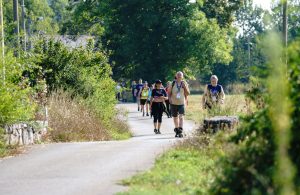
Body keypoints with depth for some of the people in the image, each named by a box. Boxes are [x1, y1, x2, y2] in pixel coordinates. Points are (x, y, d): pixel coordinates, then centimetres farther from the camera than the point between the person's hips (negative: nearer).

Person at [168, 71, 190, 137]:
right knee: (175, 117, 11)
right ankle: (177, 130, 26)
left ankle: (181, 131, -23)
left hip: (182, 103, -2)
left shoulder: (184, 83, 1)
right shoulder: (172, 84, 1)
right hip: (174, 103, 2)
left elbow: (188, 93, -1)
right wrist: (169, 98, -9)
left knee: (181, 117, -17)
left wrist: (185, 87, -16)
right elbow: (169, 92, 8)